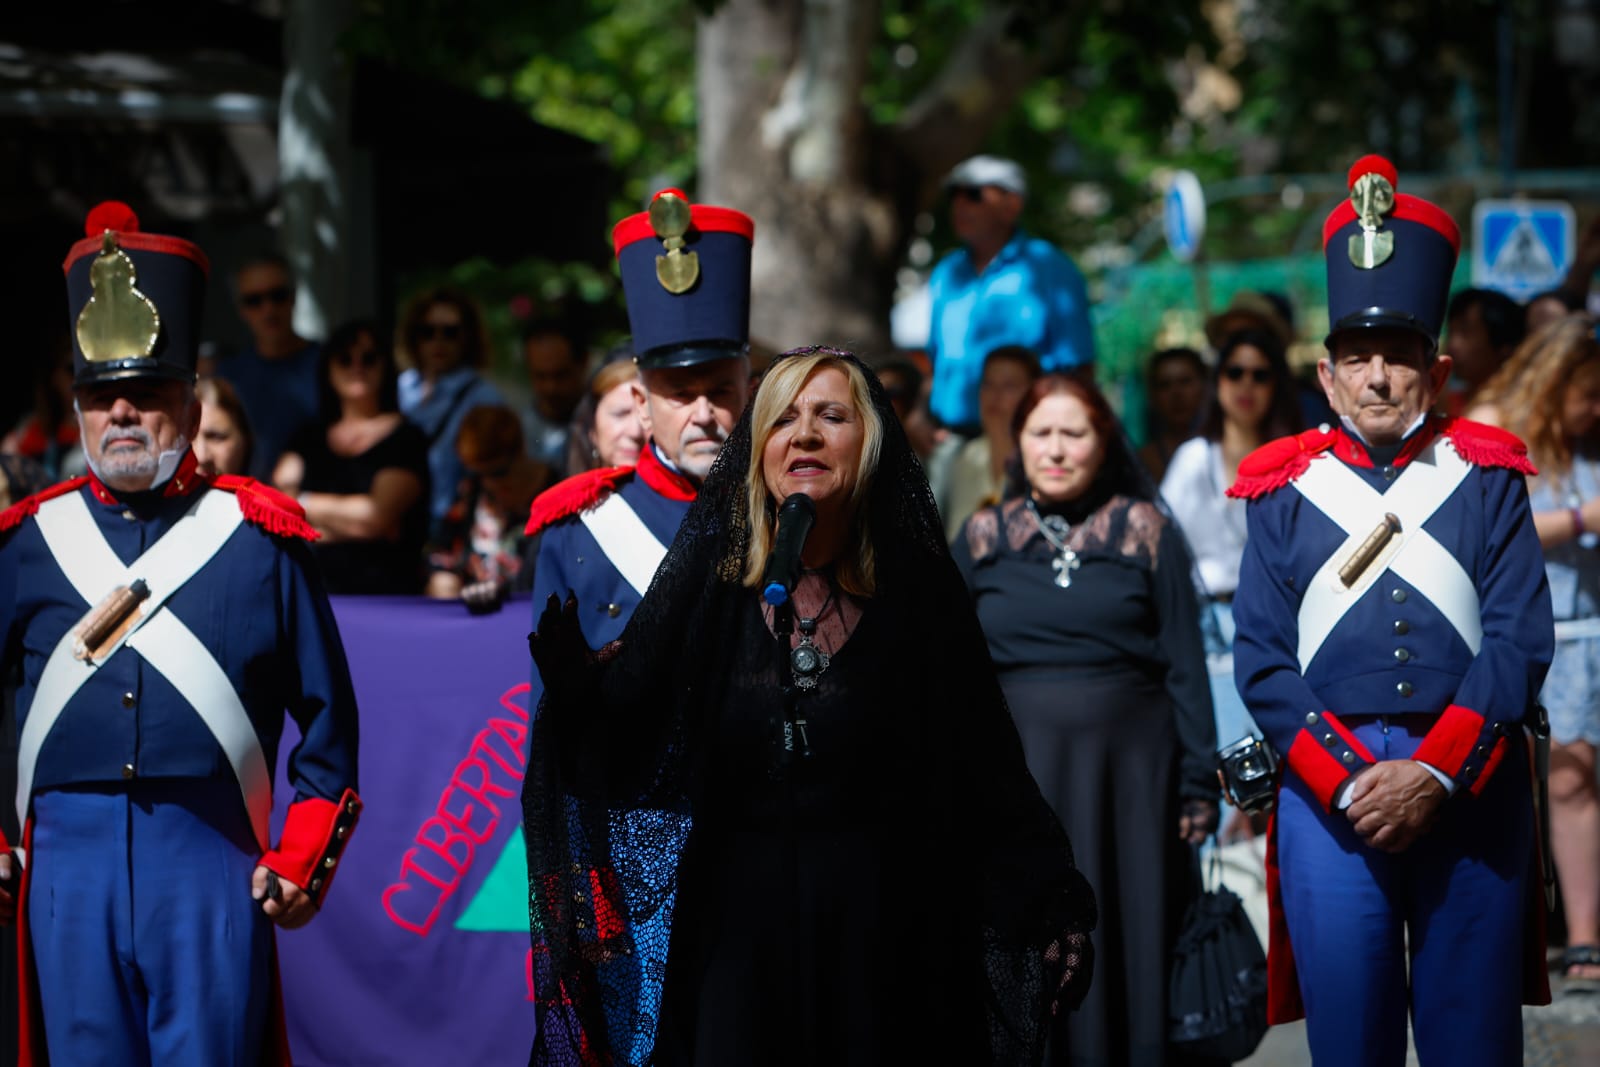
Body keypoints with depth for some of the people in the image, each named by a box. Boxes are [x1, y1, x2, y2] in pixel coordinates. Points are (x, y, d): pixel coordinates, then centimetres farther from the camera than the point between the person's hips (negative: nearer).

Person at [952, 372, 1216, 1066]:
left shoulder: (1146, 532, 3)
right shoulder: (983, 539, 8)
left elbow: (1185, 667, 2)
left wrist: (1197, 791, -3)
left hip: (1128, 776, -1)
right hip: (1015, 785, 1)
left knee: (1129, 955, 1)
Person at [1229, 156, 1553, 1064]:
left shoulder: (1487, 479, 7)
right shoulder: (1286, 493, 7)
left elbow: (1522, 640, -2)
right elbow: (1261, 658, 1)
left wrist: (1436, 775, -13)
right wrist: (1350, 783, -12)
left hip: (1473, 788, 0)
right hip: (1330, 787, 0)